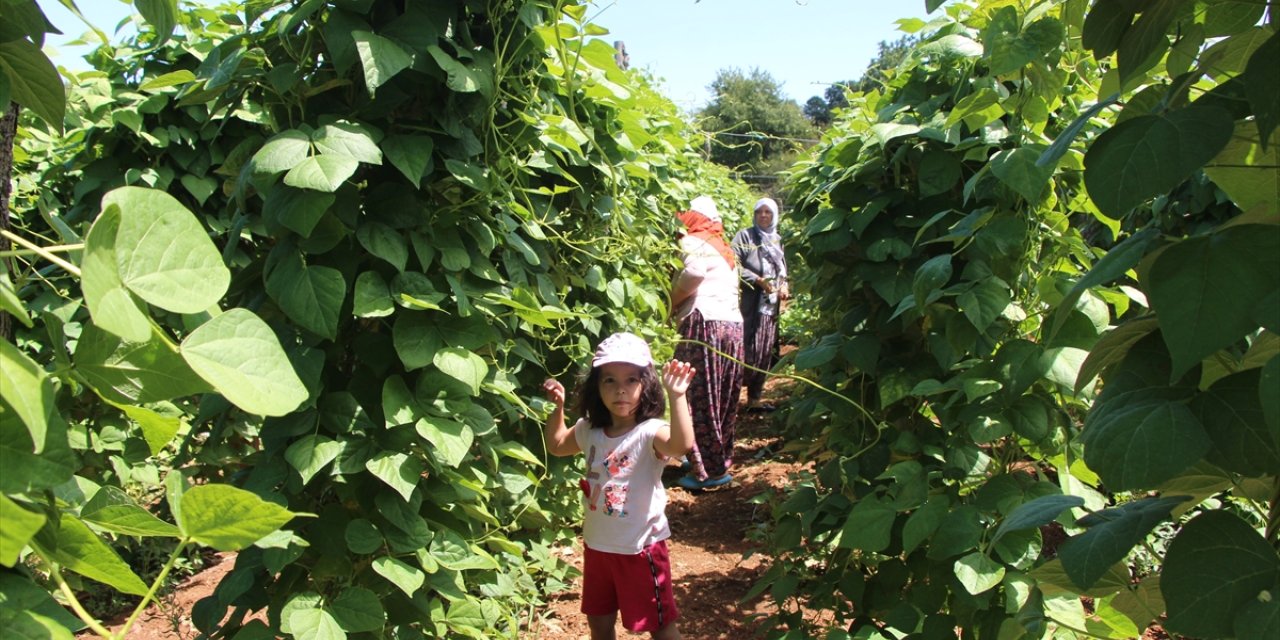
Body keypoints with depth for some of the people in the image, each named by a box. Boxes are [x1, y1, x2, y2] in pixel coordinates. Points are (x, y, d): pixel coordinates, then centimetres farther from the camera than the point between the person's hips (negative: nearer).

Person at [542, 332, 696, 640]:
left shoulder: (649, 432, -23)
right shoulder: (589, 430, -2)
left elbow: (682, 445, -45)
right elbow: (556, 445, 17)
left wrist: (677, 396, -55)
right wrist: (557, 406, 4)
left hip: (640, 548, -6)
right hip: (597, 545, 6)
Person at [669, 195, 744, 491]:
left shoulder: (692, 242, -2)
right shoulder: (723, 247, 25)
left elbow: (694, 271, -22)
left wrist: (672, 301, -8)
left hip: (705, 324, -9)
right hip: (733, 323, 9)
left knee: (700, 399, -3)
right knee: (722, 400, 15)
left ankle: (710, 470, 0)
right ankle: (721, 460, 25)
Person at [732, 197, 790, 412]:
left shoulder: (777, 240, 18)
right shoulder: (745, 236, -1)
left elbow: (783, 270, 25)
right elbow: (734, 264, -10)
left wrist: (784, 286, 5)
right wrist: (758, 280, -17)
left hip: (771, 304, 6)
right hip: (749, 304, -6)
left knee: (765, 352, 7)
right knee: (747, 350, -14)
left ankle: (754, 398, 16)